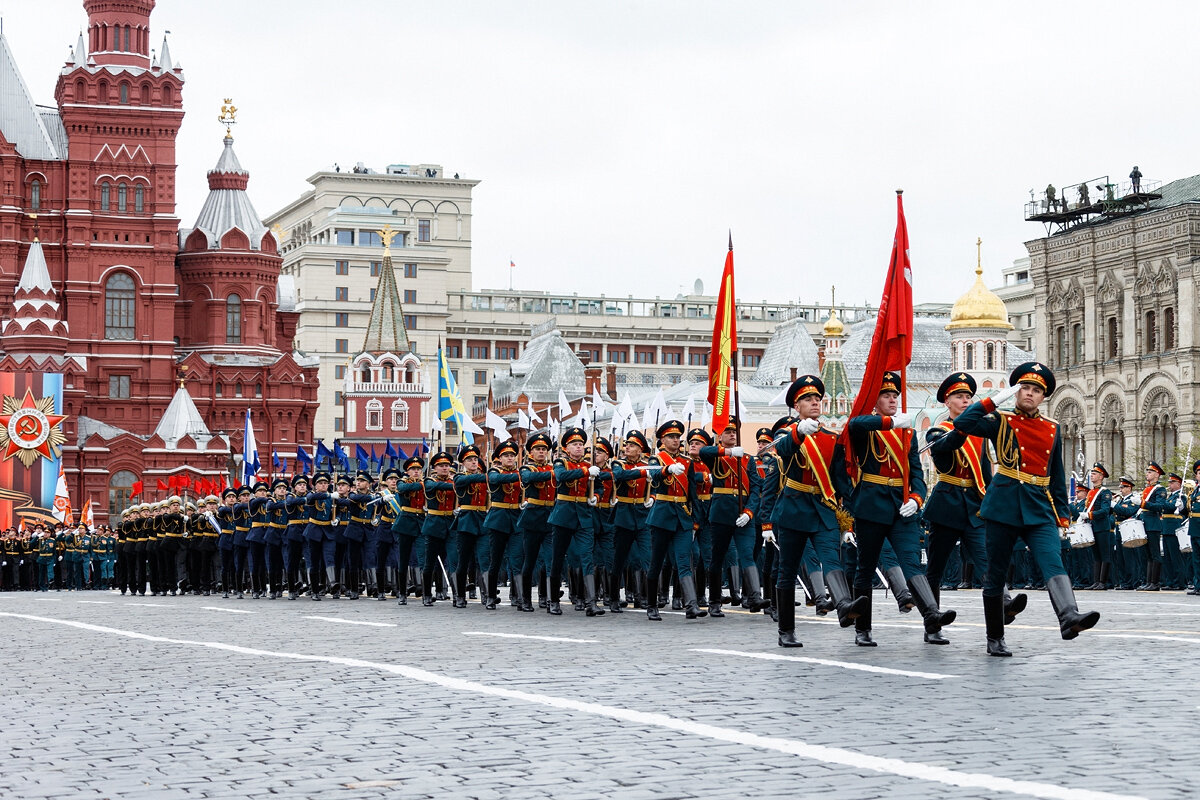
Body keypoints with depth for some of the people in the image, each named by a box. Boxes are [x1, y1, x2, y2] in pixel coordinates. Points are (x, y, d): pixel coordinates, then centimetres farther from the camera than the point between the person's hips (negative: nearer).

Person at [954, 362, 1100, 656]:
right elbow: (962, 424, -12)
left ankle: (1069, 617, -39)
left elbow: (1057, 474, 19)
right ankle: (995, 639, 14)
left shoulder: (1052, 429, 14)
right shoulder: (1000, 422, 4)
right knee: (996, 574, 4)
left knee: (1053, 563, -20)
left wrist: (1061, 512, 14)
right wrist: (995, 400, -10)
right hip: (1003, 507, -2)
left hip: (1039, 510, 2)